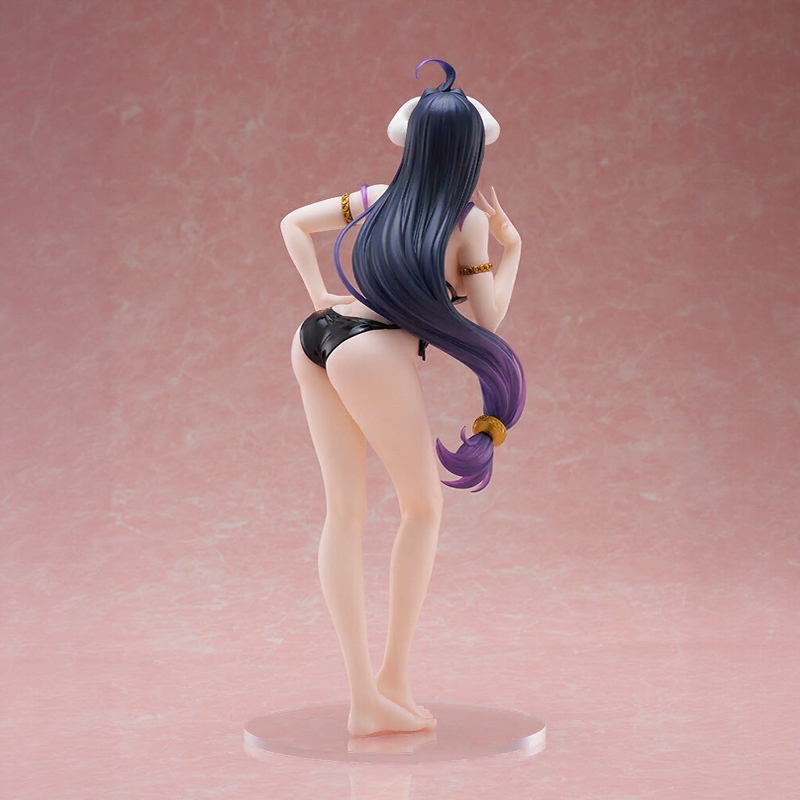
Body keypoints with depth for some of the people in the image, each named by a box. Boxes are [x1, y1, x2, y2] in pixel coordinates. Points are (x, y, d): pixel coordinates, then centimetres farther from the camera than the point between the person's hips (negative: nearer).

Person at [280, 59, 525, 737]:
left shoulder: (380, 198, 19)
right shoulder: (468, 218, 2)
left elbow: (293, 223, 27)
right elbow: (490, 318, 5)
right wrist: (512, 247, 17)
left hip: (317, 336, 6)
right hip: (374, 352, -6)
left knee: (344, 509, 7)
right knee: (424, 508, 11)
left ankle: (364, 697, 7)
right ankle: (394, 678, 9)